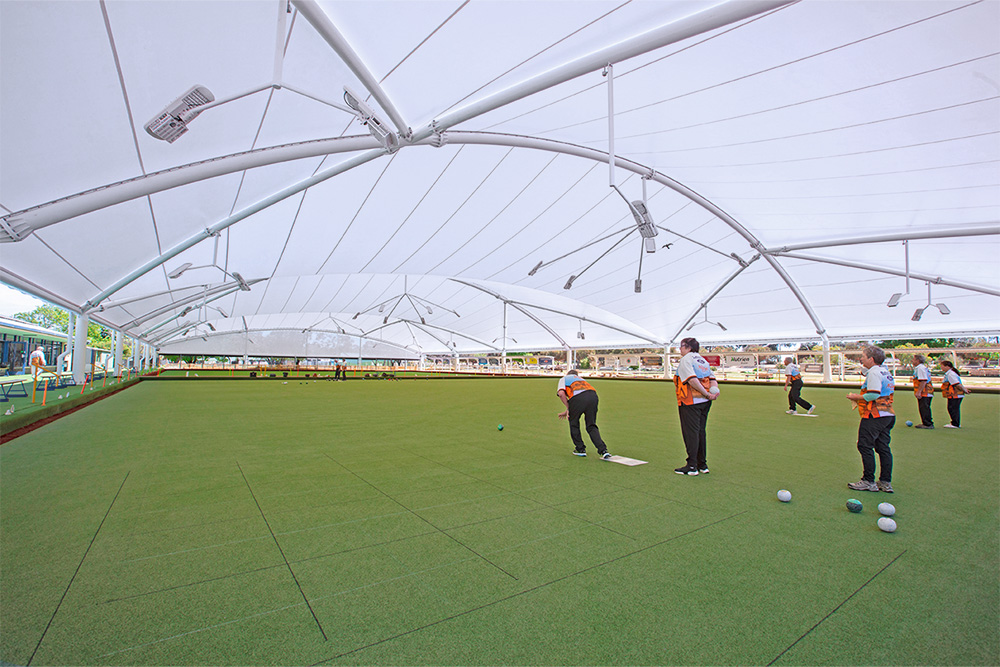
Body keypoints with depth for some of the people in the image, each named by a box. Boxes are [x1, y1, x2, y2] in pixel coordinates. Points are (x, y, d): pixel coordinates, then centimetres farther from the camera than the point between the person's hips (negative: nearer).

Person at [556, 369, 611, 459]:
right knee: (591, 426, 14)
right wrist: (567, 411, 41)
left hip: (578, 397, -5)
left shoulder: (563, 379, 27)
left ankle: (580, 449, 25)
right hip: (593, 394, 5)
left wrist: (568, 407, 11)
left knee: (573, 423, 19)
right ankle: (603, 451, 2)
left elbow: (561, 393, 3)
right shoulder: (581, 379, 41)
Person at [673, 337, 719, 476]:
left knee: (691, 433, -4)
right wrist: (714, 391, -6)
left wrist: (707, 394, -16)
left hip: (690, 402, -8)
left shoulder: (685, 360, -9)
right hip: (705, 402, 8)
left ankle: (692, 466, -1)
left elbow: (692, 379, -21)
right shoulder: (703, 361, 17)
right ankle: (702, 465, 20)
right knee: (701, 432, 14)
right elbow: (712, 379, 9)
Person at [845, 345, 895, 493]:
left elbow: (873, 395, -22)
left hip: (874, 416, -10)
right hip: (888, 415, 10)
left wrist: (856, 397, -8)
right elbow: (882, 394, 19)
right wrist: (860, 397, 16)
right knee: (883, 448, 12)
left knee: (865, 446, -3)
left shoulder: (873, 372, -14)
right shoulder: (886, 372, 16)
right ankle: (886, 482, 16)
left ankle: (868, 482, 1)